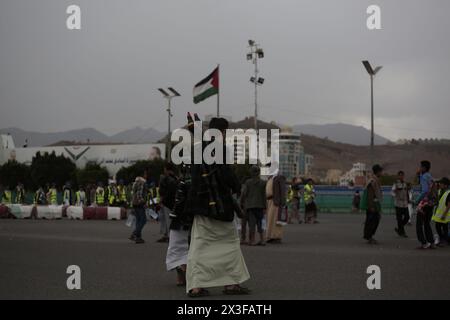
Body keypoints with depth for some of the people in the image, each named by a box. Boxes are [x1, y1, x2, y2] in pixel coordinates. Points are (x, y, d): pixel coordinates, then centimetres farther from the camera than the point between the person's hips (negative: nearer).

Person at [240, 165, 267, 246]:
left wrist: (242, 205, 4)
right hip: (260, 205, 2)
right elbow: (265, 195, -1)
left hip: (249, 205, -1)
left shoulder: (247, 182, -2)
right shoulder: (263, 183, 0)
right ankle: (262, 240, 7)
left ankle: (252, 240, -3)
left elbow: (243, 194, -5)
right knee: (260, 222, 11)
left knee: (252, 223, 0)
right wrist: (264, 206, 5)